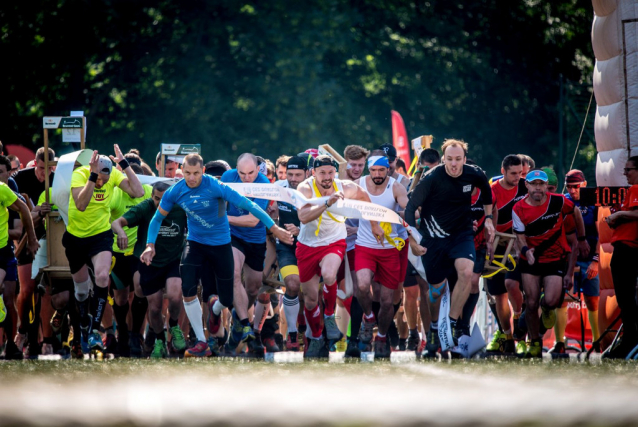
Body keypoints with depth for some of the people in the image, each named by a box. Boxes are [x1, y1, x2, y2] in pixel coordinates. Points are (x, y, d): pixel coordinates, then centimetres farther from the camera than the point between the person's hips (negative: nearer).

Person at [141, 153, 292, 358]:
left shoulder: (215, 187, -21)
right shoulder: (175, 192, -10)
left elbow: (246, 204, -21)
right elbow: (158, 218, 5)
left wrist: (274, 228, -24)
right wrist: (150, 245, -8)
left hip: (221, 244, -2)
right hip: (195, 243, 2)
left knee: (226, 299, 2)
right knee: (188, 289, -20)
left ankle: (214, 309, 44)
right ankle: (202, 343, -8)